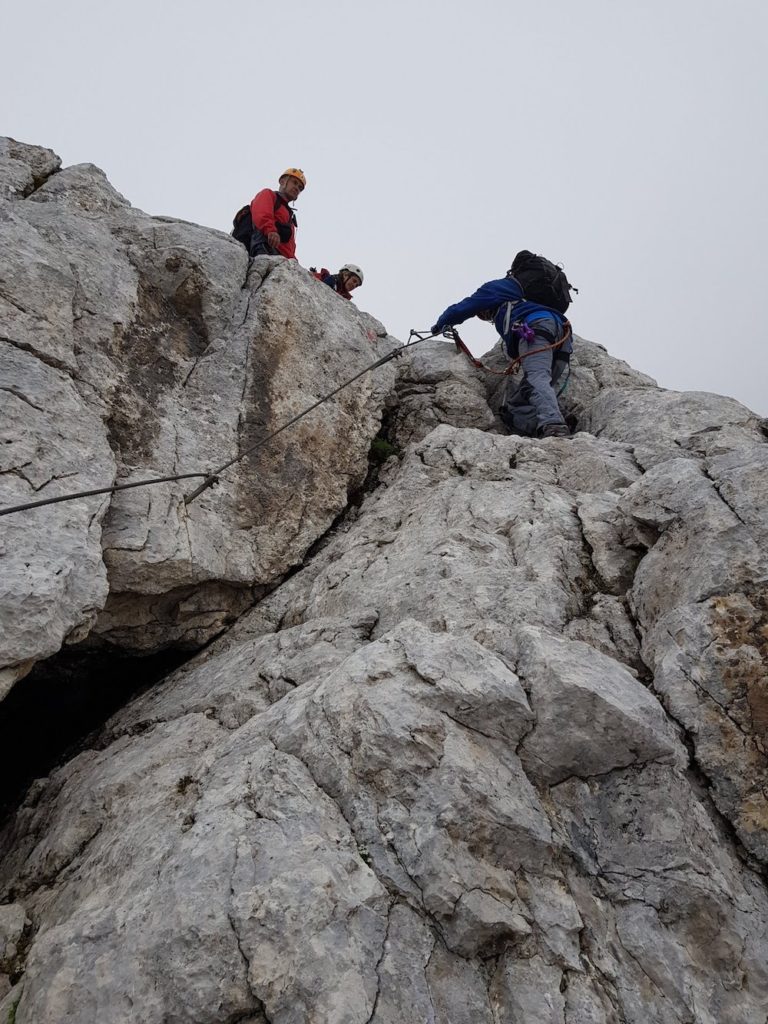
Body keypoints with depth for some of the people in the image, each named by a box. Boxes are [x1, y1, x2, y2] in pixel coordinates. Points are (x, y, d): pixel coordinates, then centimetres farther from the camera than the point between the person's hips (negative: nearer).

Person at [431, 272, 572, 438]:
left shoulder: (492, 289, 25)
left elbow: (461, 309, 28)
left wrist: (441, 324, 44)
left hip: (535, 326, -7)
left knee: (536, 377, -30)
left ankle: (553, 425, -53)